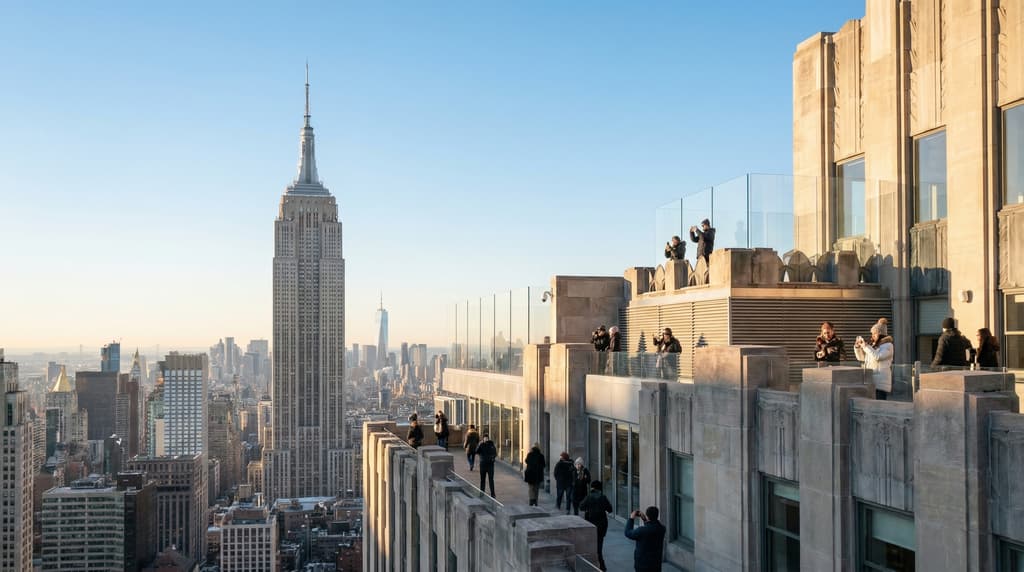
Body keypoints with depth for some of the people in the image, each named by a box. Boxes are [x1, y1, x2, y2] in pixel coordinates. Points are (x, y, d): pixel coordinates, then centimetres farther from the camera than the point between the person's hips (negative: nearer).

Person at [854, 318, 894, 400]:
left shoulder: (888, 345, -5)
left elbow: (877, 357, -20)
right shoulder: (873, 345, 17)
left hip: (880, 383, -7)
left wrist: (866, 346, -15)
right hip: (870, 381, 7)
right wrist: (857, 347, 8)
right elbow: (861, 357, 24)